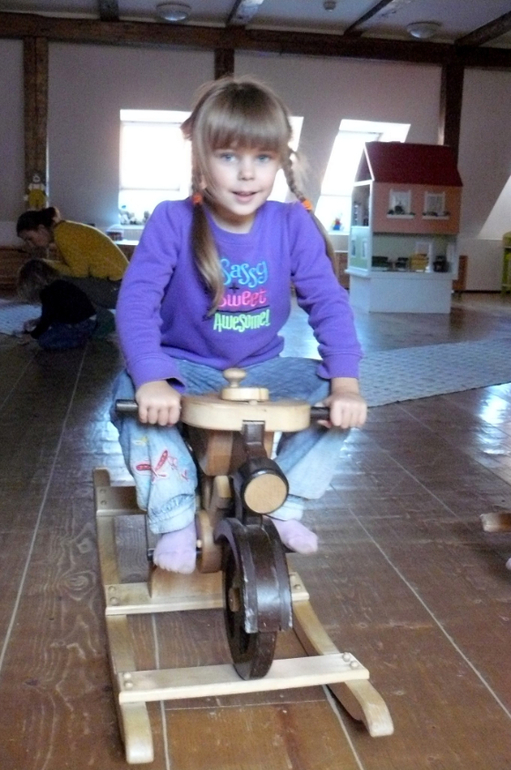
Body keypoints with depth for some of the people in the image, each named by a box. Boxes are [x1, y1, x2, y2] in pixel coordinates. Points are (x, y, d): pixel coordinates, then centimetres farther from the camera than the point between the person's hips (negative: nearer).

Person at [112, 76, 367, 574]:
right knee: (133, 395, -31)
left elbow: (328, 303, -14)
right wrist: (151, 379, -42)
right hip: (185, 367, -2)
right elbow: (137, 300, -26)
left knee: (334, 398, -17)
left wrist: (345, 382, -28)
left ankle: (284, 506, 3)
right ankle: (175, 519, -12)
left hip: (261, 370, 3)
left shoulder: (293, 225, -11)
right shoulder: (172, 222, -17)